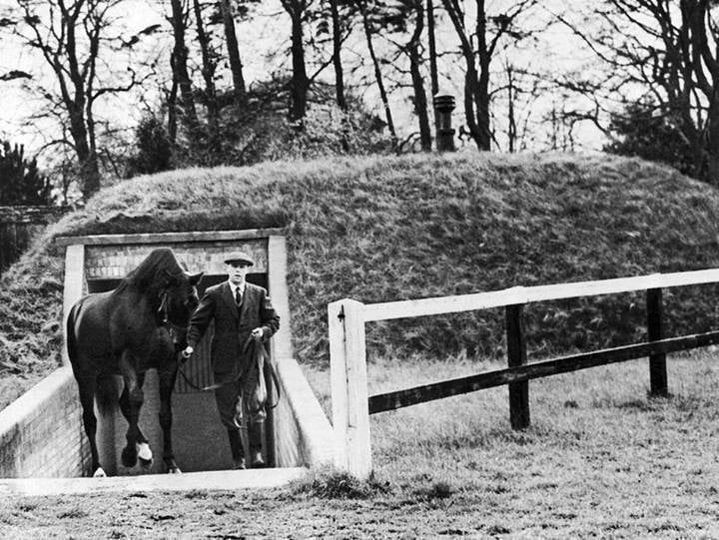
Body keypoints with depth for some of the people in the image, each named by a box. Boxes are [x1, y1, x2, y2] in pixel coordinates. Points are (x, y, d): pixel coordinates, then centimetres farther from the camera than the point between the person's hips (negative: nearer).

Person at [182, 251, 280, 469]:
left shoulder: (259, 294, 9)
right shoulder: (213, 294, 5)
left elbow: (273, 320, 13)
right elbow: (197, 322, 4)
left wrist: (264, 331, -8)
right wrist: (191, 345, -11)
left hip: (252, 359, 0)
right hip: (225, 359, 0)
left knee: (255, 408, -10)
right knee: (229, 412, 2)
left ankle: (256, 454, -6)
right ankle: (238, 457, 10)